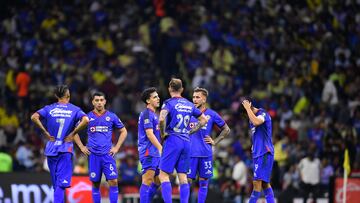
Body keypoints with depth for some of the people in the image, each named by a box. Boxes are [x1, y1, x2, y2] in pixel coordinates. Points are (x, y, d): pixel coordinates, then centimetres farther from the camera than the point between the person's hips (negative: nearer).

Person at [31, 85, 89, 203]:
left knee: (56, 183, 14)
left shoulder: (49, 109, 6)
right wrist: (73, 134, -6)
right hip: (66, 149, -3)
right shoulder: (74, 109, 2)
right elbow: (85, 120, -15)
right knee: (62, 183, -8)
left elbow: (34, 117, -9)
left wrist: (46, 133, -2)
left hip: (51, 148, 3)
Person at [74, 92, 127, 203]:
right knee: (95, 184, 4)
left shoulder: (111, 116, 5)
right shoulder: (88, 117, 5)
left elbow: (123, 131, 14)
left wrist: (117, 147, 5)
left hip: (107, 154, 0)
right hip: (93, 155, 1)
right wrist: (81, 147, 5)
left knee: (113, 181, -11)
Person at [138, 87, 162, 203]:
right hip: (148, 152, -10)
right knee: (148, 181, -13)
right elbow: (149, 134, -18)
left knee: (157, 181, 11)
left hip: (155, 153, 10)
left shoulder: (153, 114, 21)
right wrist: (161, 149, -21)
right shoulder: (147, 114, -10)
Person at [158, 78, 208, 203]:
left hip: (172, 140, -6)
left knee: (163, 175, -2)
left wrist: (163, 133, -9)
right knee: (183, 177, 8)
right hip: (186, 142, 6)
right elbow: (204, 120, 20)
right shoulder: (189, 105, 13)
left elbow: (161, 119, -23)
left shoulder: (169, 103, -6)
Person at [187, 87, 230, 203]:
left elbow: (226, 130, 14)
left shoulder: (212, 115, 5)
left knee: (203, 182, 4)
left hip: (205, 154, 0)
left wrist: (214, 142, 5)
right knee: (187, 180, -5)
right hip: (190, 153, 0)